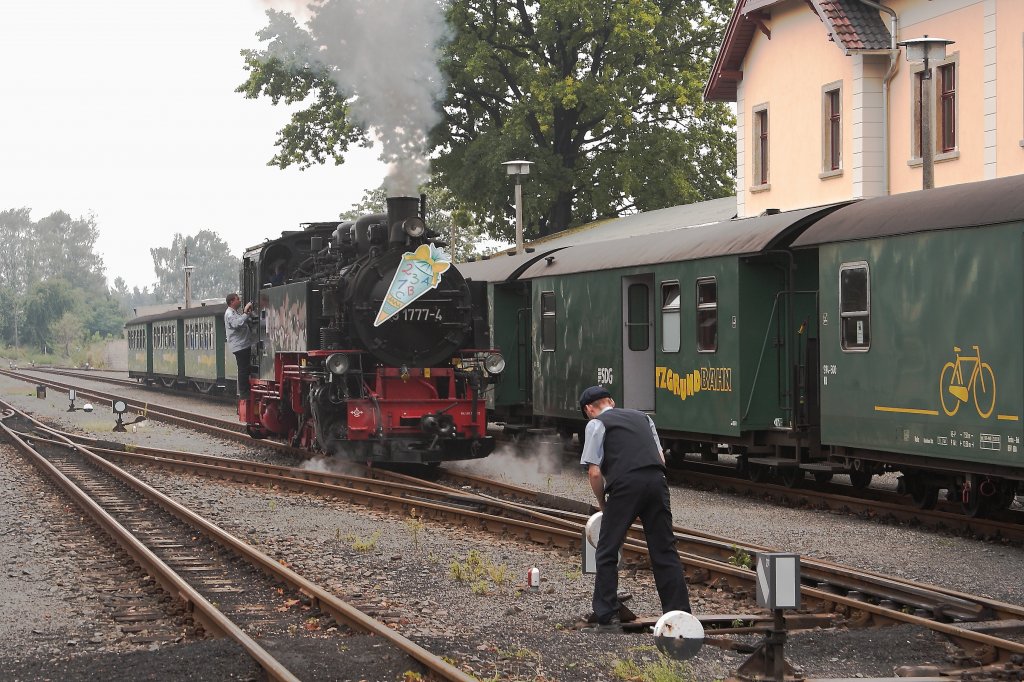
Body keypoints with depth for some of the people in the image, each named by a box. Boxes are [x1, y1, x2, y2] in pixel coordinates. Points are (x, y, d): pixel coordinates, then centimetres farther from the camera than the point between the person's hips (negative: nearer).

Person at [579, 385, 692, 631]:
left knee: (607, 553, 8)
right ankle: (680, 613, 9)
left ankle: (606, 615, 9)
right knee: (665, 550, 10)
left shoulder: (596, 424, 9)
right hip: (657, 481, 5)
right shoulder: (641, 417, 26)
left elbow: (595, 472, 1)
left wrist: (602, 502, 16)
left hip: (625, 484, -5)